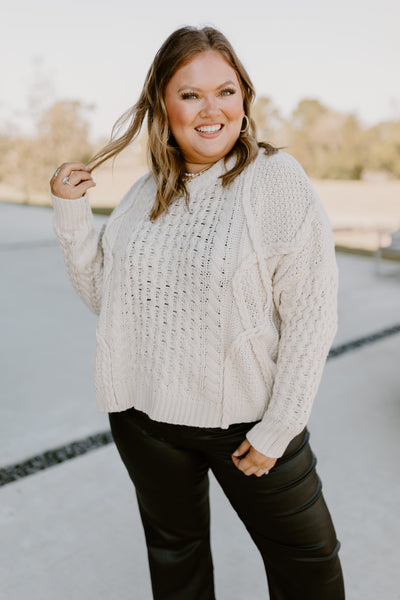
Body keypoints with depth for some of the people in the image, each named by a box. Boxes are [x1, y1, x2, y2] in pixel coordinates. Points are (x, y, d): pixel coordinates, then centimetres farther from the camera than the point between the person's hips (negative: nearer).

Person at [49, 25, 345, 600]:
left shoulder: (277, 178, -13)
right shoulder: (148, 192, 2)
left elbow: (311, 315, -15)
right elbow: (102, 293, 7)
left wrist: (277, 430, -14)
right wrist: (71, 212, -4)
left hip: (246, 416, -3)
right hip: (143, 414, 4)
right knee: (173, 552, 25)